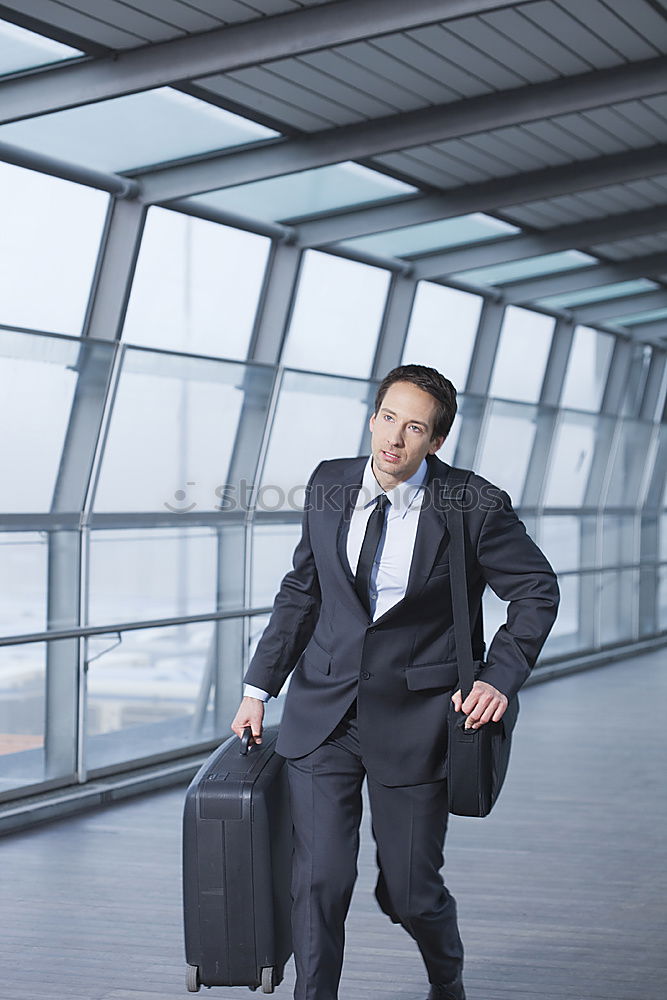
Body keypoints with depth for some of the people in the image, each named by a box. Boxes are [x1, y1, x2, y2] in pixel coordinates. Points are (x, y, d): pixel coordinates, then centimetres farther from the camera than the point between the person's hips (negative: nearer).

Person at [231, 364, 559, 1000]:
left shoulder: (475, 507, -10)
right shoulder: (328, 486, 1)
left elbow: (536, 589, 3)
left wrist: (501, 678, -8)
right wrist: (260, 687, 9)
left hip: (413, 719, -2)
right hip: (322, 710, 3)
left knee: (409, 891, 6)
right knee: (319, 879, -5)